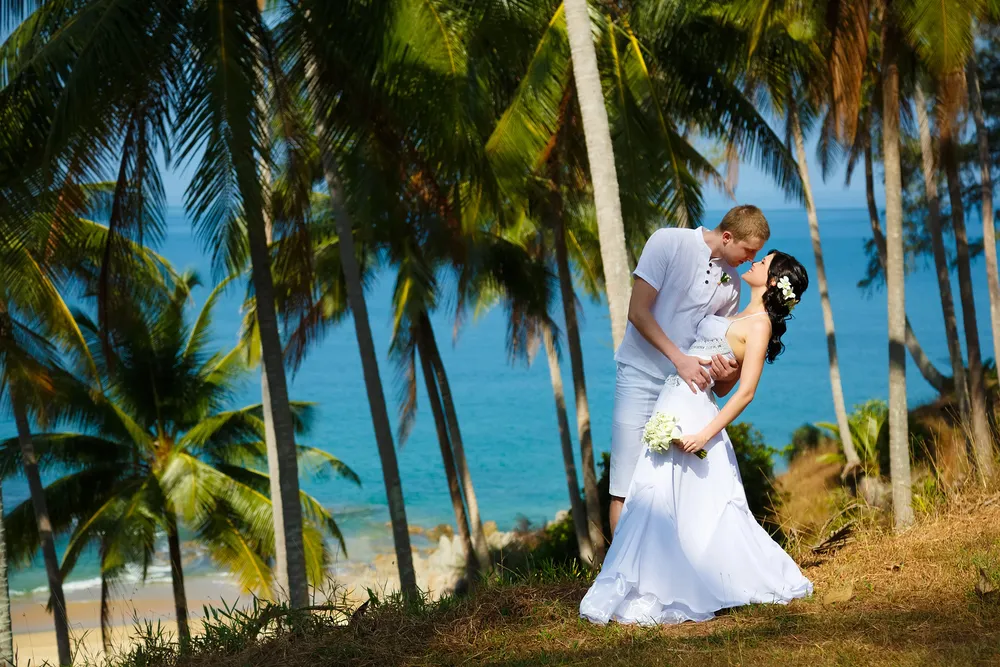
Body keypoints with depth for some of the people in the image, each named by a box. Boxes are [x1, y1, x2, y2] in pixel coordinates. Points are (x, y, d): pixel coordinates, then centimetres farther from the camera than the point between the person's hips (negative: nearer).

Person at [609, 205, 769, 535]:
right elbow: (638, 312, -14)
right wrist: (679, 359, -23)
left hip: (687, 384, 5)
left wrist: (727, 374, -10)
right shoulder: (668, 243, -9)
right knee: (627, 485, -6)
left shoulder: (731, 283, 6)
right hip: (641, 377, -5)